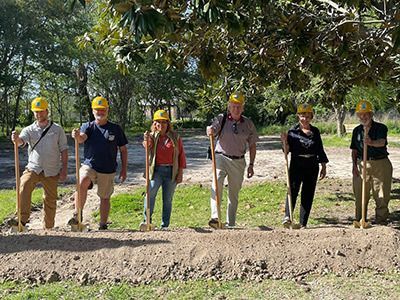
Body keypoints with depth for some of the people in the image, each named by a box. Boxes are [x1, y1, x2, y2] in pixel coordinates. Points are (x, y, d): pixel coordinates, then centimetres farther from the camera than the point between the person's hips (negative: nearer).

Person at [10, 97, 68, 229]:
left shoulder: (57, 129, 2)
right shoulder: (29, 130, 2)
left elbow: (64, 150, 3)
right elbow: (21, 141, -18)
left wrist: (64, 169, -4)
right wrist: (16, 139, -42)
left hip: (52, 171, 0)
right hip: (33, 168, 0)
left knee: (50, 200, 7)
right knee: (23, 186, -27)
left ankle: (48, 228, 20)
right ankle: (23, 218, -22)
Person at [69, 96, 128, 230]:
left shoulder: (116, 129, 3)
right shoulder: (88, 126, 3)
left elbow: (123, 150, 8)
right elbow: (82, 138, -19)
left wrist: (124, 169, 5)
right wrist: (77, 136, -43)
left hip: (108, 170, 1)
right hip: (89, 165, -1)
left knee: (105, 198, 9)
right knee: (82, 182, -30)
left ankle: (103, 225, 24)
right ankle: (77, 215, -20)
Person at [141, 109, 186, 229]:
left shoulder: (175, 137, 7)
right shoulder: (152, 136, 9)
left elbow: (181, 155, 7)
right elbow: (148, 147, -12)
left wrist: (180, 172, 1)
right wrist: (146, 139, -34)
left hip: (171, 171, 0)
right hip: (156, 170, 0)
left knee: (168, 199, 5)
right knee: (150, 193, -19)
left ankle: (165, 225, 13)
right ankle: (147, 219, -11)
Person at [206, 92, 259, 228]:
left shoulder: (248, 123, 5)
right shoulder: (221, 119, 0)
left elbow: (252, 145, 11)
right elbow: (212, 130, -17)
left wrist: (251, 164, 7)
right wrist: (210, 130, -41)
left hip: (238, 161, 2)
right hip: (221, 157, -2)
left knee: (234, 194, 9)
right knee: (217, 184, -25)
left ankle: (231, 224, 18)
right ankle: (215, 217, -29)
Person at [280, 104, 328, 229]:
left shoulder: (315, 131, 10)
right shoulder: (293, 131, 0)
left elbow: (320, 150, 15)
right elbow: (288, 150, 0)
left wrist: (323, 167, 13)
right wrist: (285, 142, -20)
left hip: (312, 167, 4)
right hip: (297, 166, -3)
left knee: (308, 195, 5)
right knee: (293, 190, -23)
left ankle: (303, 223, 11)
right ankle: (287, 217, -29)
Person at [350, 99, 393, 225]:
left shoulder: (380, 128, -2)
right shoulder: (357, 130, 11)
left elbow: (381, 142, -23)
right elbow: (354, 150, 14)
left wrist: (371, 142, -44)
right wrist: (354, 165, 2)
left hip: (380, 164, -3)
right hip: (362, 164, 3)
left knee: (382, 196, 1)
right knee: (360, 195, 5)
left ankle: (381, 221, 12)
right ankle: (359, 221, 15)